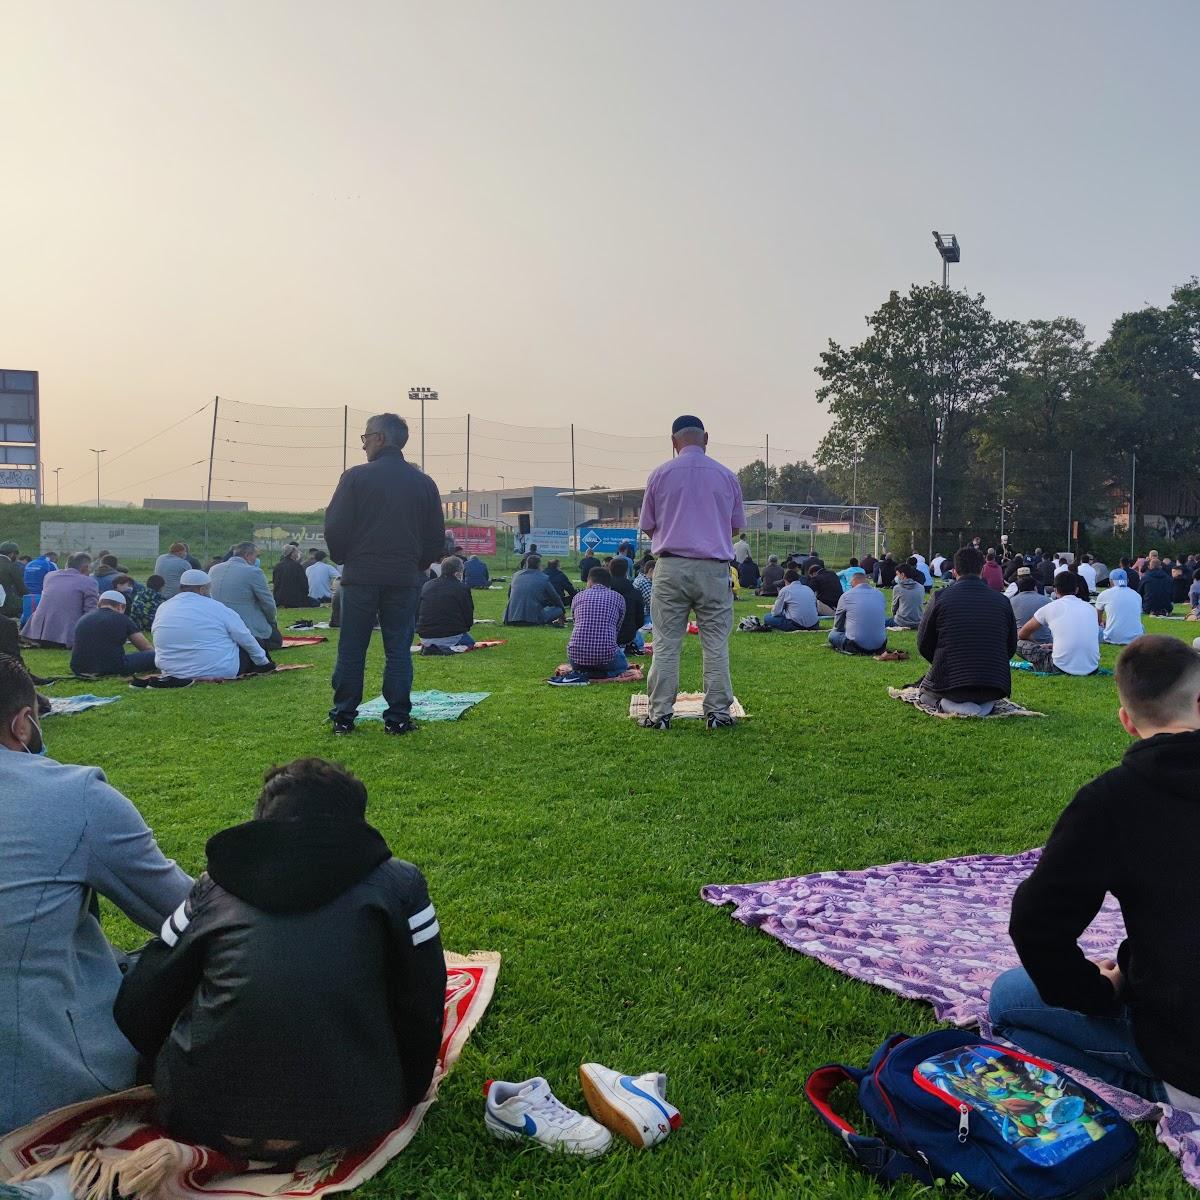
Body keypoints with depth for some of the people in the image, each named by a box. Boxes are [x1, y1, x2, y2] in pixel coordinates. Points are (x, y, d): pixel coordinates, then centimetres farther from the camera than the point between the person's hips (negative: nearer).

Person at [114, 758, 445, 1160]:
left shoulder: (216, 885, 6)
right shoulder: (398, 885, 1)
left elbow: (137, 1009, 12)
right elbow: (421, 1015, 5)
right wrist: (400, 1103, 23)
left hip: (205, 1122, 2)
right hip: (349, 1121, -1)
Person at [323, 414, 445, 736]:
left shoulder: (356, 477, -5)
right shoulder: (424, 483, 5)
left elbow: (334, 528, -5)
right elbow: (437, 537, 8)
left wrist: (346, 560, 12)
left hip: (360, 577, -2)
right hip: (405, 580, 2)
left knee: (351, 650, 7)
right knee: (399, 651, 6)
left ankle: (343, 716, 12)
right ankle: (398, 718, 6)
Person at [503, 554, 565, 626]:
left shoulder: (516, 575, 14)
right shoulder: (544, 579, 2)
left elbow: (509, 596, 26)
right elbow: (555, 598, 14)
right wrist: (563, 612, 33)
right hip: (533, 619, -3)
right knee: (558, 609, 10)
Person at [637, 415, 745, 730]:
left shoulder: (660, 474, 2)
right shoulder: (726, 476, 5)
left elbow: (648, 527, 8)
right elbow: (736, 527, 14)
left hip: (671, 567, -1)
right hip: (714, 568, 1)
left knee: (666, 643, 4)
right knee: (716, 643, 6)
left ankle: (660, 713, 5)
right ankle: (717, 711, 9)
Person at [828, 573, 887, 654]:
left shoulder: (846, 596, 0)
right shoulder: (880, 594, 9)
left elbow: (837, 626, 9)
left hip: (856, 646, -4)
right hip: (880, 646, 4)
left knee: (832, 634, 19)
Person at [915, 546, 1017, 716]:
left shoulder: (941, 598, -6)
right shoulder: (1002, 601, 2)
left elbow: (923, 644, 1)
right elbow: (1011, 646, 10)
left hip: (949, 683, -3)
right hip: (994, 687, 3)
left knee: (925, 693, 30)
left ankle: (950, 705, -3)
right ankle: (985, 704, 3)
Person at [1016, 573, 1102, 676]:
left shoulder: (1050, 608, 1)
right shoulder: (1090, 608, 11)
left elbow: (1022, 634, 13)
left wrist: (1040, 646, 32)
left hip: (1063, 669, -5)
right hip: (1092, 669, 5)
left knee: (1020, 643, 9)